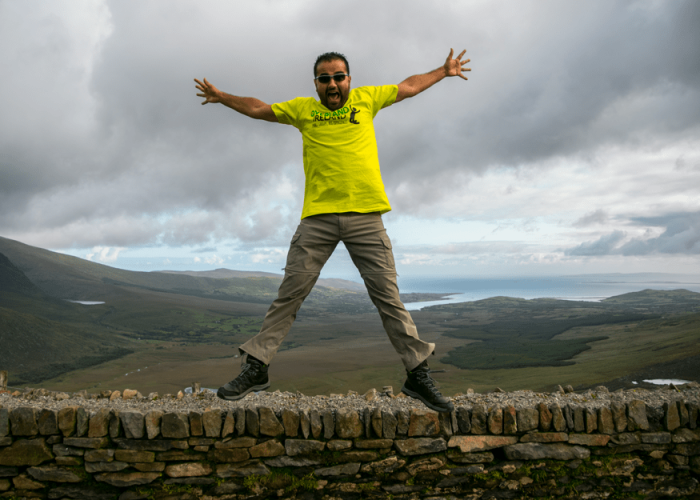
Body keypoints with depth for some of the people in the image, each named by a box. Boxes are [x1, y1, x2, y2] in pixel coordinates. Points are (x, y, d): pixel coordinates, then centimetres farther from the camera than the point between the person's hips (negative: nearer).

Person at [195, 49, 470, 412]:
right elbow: (259, 109, 26)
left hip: (365, 215, 0)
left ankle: (418, 375, 10)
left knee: (388, 297, 1)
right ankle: (256, 368, 10)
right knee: (289, 294, 0)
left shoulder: (366, 99, 16)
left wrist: (444, 71, 34)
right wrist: (222, 96, 26)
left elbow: (408, 87, 27)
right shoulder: (303, 109, 16)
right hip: (317, 216, 1)